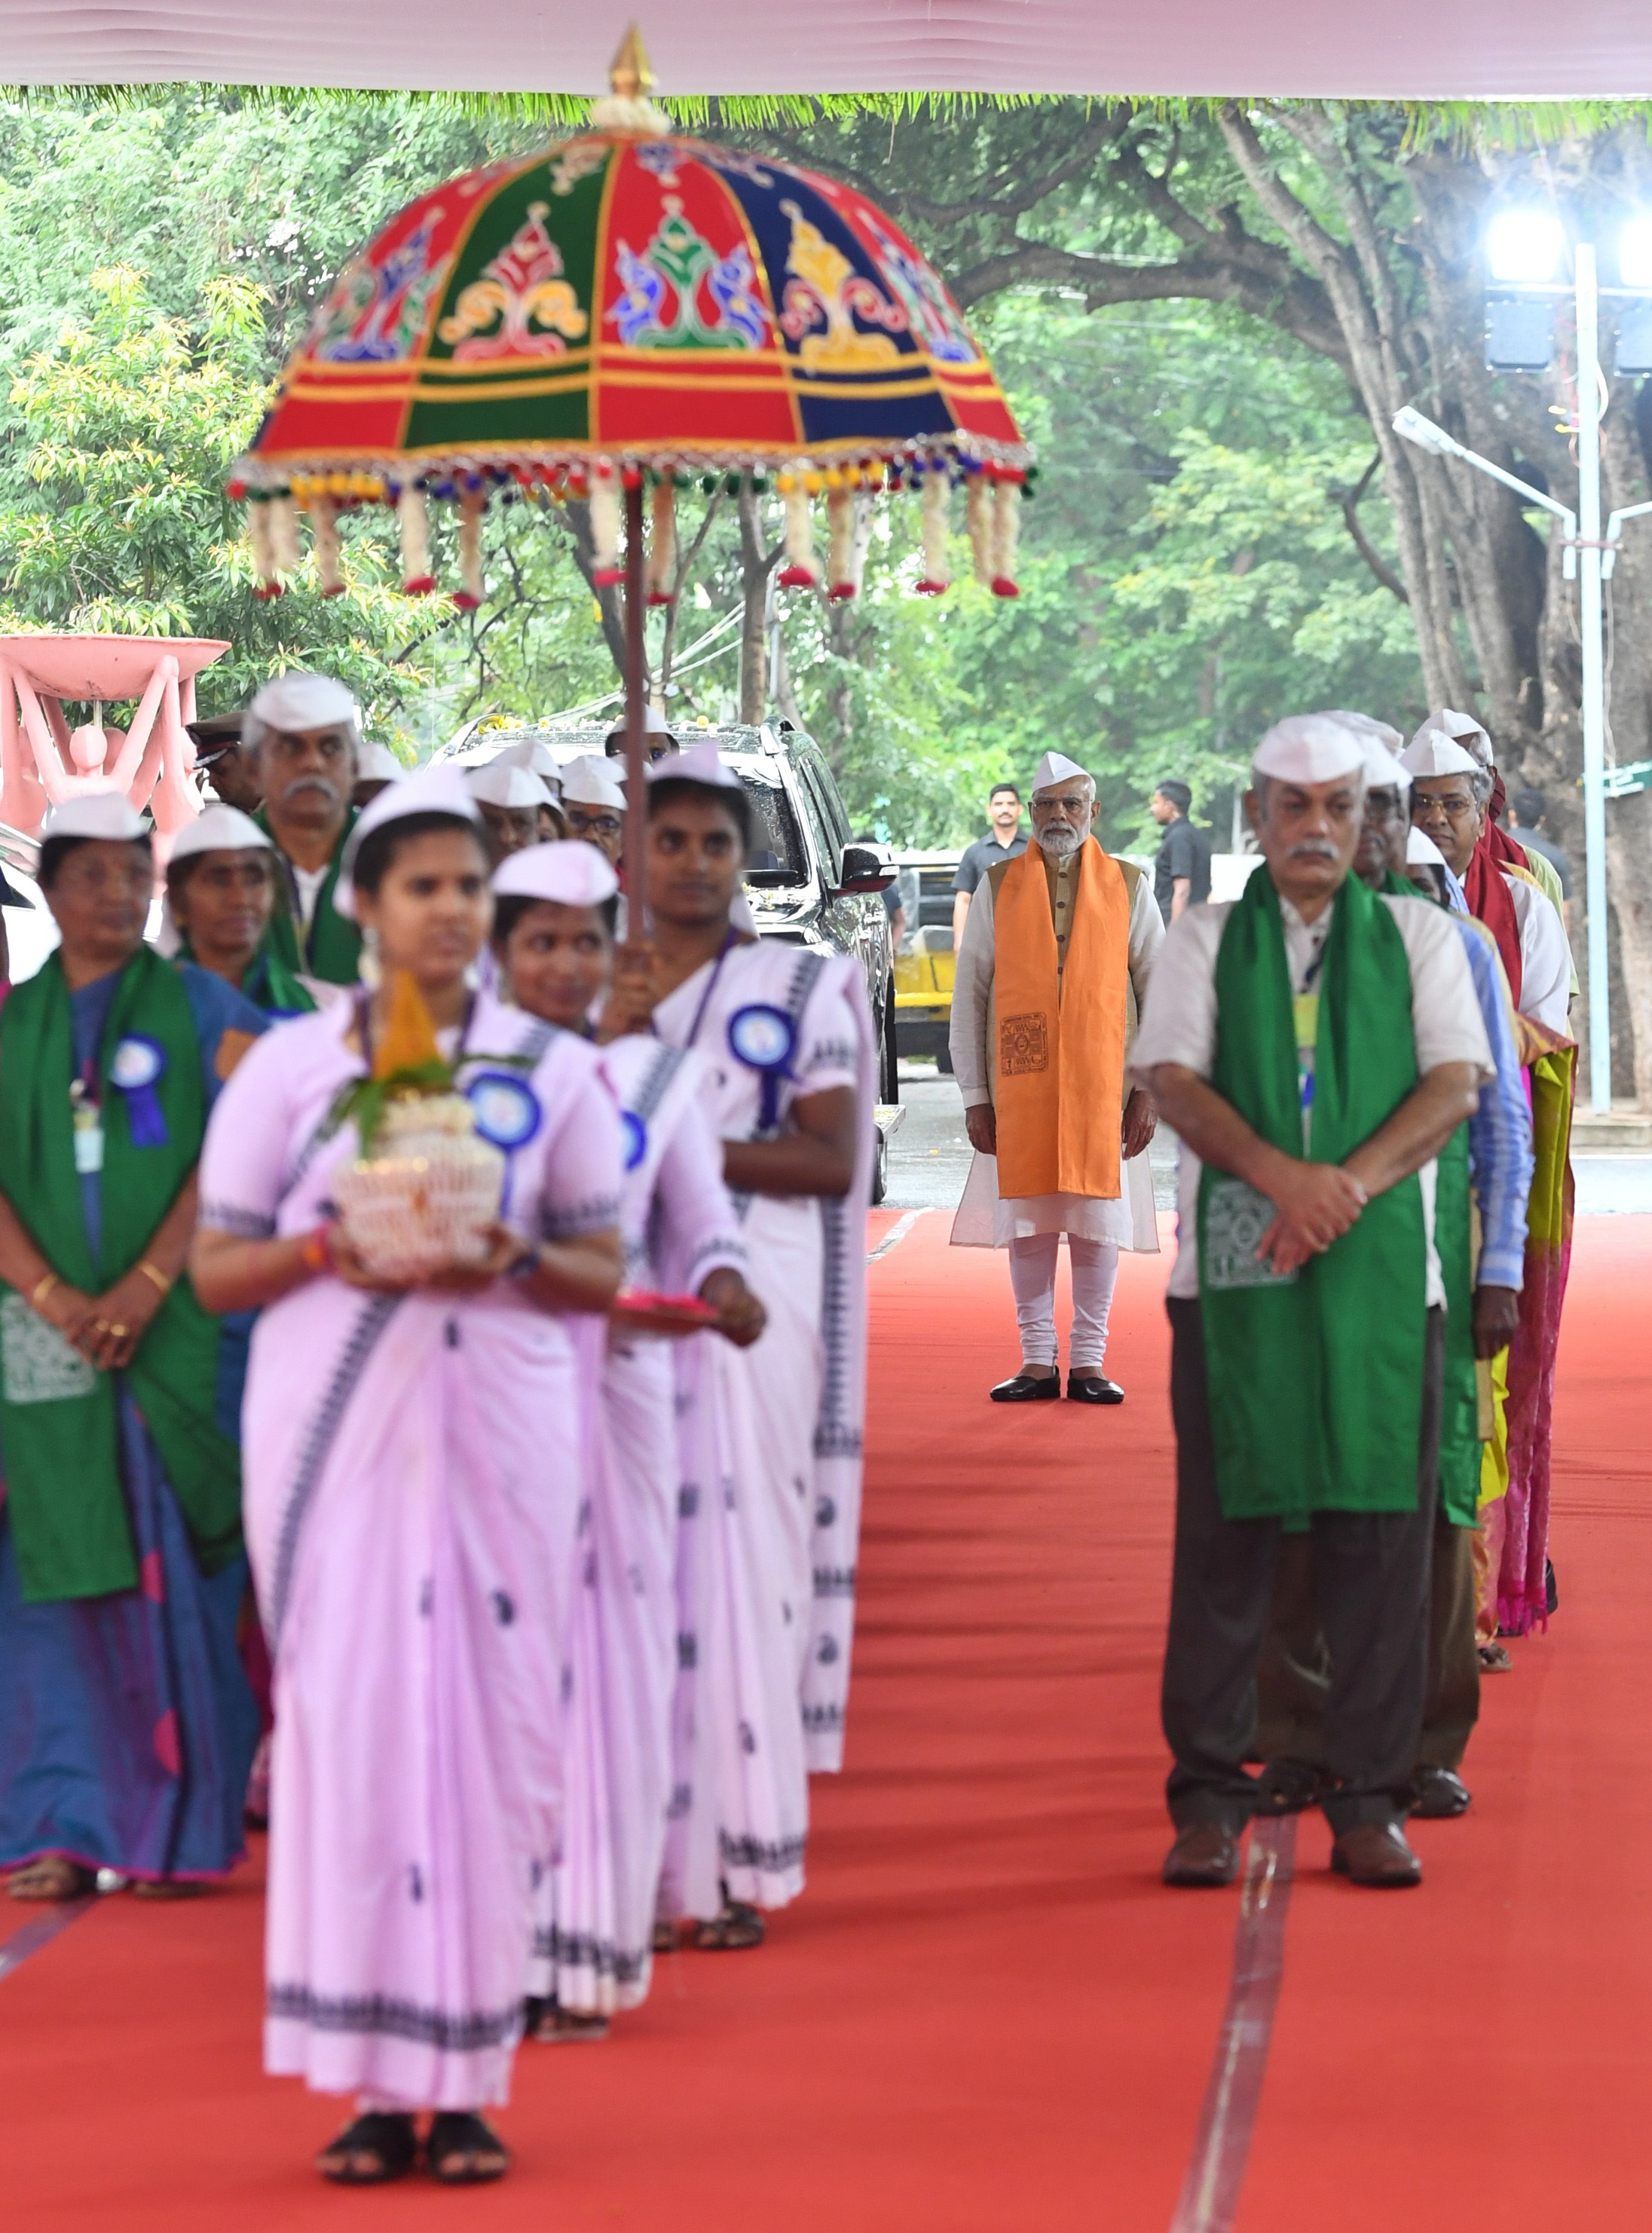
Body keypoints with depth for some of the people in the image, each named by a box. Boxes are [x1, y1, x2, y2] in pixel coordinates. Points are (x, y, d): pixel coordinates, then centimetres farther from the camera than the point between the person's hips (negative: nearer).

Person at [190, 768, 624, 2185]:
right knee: (348, 1724, -5)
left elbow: (604, 1272, 8)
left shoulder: (555, 1069, 8)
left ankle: (467, 2082, 4)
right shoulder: (288, 1068, 6)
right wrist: (325, 1250, -13)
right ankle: (375, 2083, 1)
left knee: (493, 1729, -2)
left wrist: (516, 1260, -12)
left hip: (501, 1421, 1)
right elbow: (215, 1269, 5)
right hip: (337, 1423, -1)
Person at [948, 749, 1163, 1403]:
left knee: (1097, 1223, 1)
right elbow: (968, 996, 7)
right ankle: (1038, 1361, 8)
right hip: (1019, 1086, 0)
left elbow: (1161, 990, 6)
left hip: (1102, 1086, 0)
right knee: (1027, 1223, 1)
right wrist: (974, 1095, 0)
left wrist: (1149, 1088, -2)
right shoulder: (997, 889, 7)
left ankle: (1088, 1361, 8)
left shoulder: (1127, 887, 7)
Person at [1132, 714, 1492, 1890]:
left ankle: (1372, 1802, 6)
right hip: (1234, 1266, 0)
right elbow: (1174, 1079, -1)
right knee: (1227, 1529, -1)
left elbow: (1458, 1081, 1)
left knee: (1380, 1535, -1)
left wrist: (1351, 1185, -14)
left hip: (1383, 1270, 0)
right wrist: (1282, 1176, -17)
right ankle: (1209, 1798, 6)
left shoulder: (1419, 935, 11)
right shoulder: (1205, 939, 11)